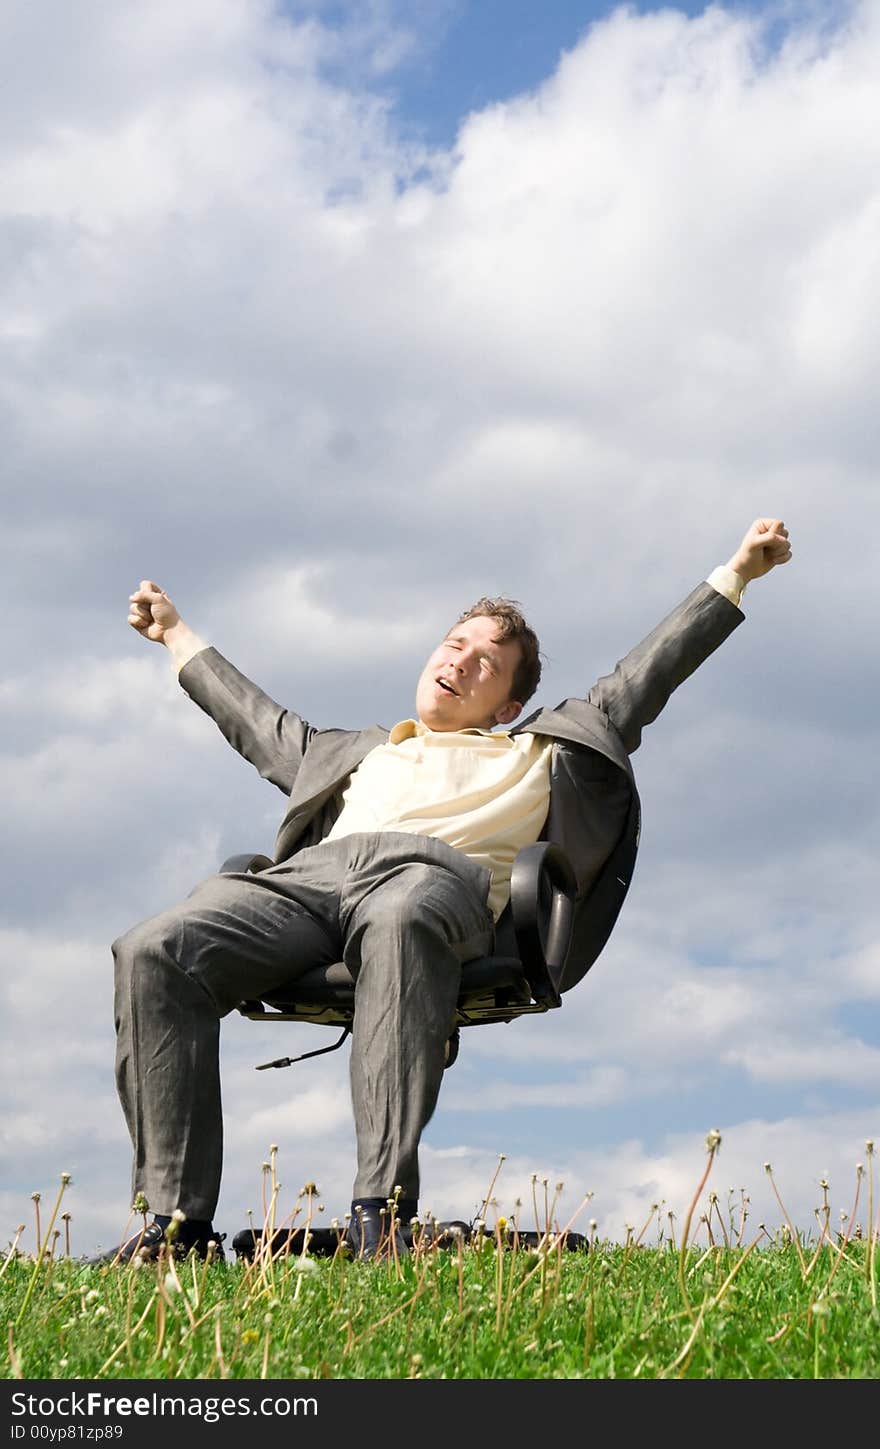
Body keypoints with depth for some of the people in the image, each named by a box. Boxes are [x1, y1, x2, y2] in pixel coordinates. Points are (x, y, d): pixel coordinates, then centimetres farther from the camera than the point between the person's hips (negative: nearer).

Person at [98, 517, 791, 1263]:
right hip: (315, 869, 4)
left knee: (400, 920, -45)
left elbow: (642, 680, 33)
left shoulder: (538, 754, 35)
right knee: (154, 952, -27)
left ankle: (382, 1213, -50)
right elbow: (261, 723, 56)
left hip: (440, 869, -4)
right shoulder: (364, 753, 44)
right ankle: (180, 1222, -31)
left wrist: (736, 572, 31)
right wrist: (178, 636, 67)